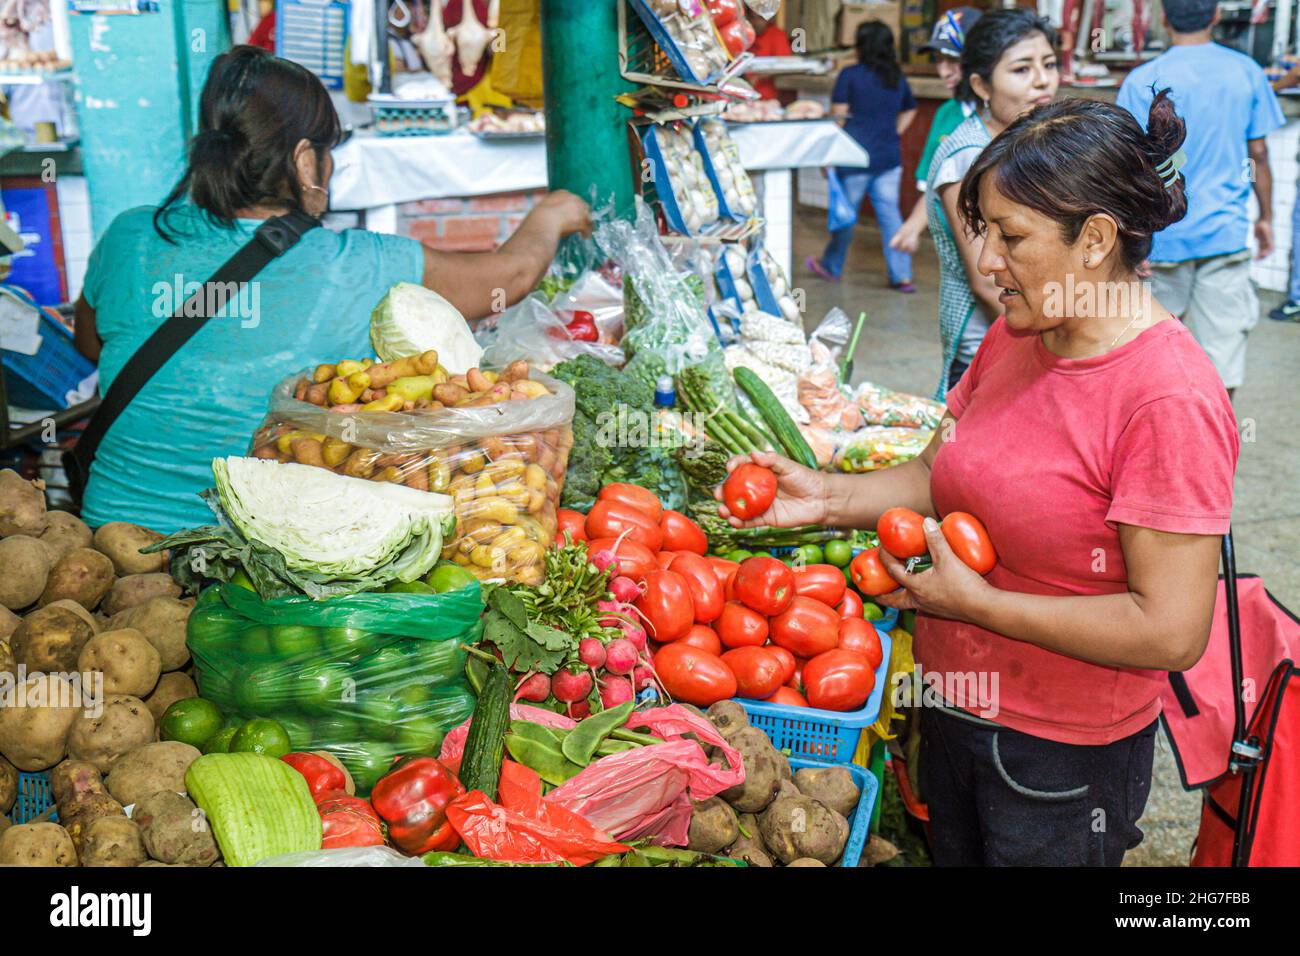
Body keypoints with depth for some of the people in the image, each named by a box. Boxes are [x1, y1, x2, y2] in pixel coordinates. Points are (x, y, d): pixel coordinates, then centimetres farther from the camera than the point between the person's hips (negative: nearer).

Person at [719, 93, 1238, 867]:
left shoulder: (1170, 400, -25)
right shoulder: (1012, 340, -1)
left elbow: (1171, 631, -26)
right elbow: (940, 476, 9)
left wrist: (976, 601, -23)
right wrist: (829, 497, -7)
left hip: (1063, 757, -7)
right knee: (951, 853, 26)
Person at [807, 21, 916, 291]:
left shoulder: (850, 75, -9)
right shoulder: (898, 78, 8)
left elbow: (838, 114, -10)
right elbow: (909, 111, 23)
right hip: (890, 157, 4)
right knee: (890, 212, 5)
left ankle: (831, 266, 27)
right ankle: (902, 275, 1)